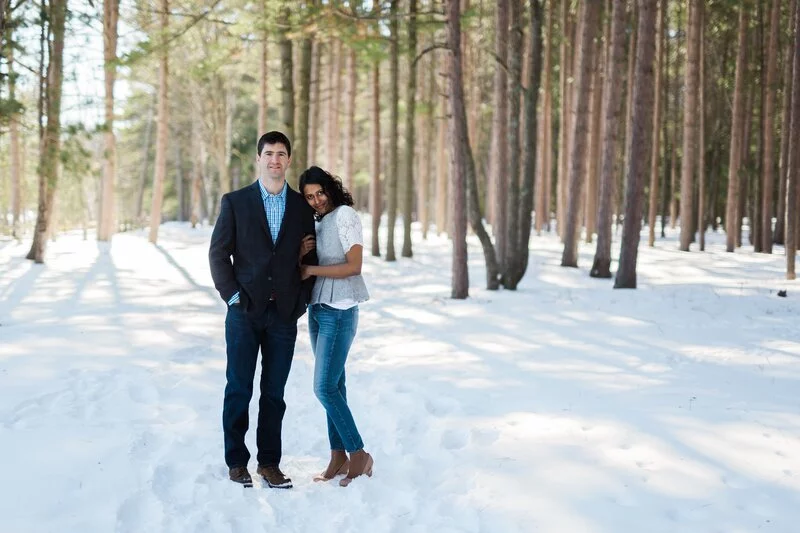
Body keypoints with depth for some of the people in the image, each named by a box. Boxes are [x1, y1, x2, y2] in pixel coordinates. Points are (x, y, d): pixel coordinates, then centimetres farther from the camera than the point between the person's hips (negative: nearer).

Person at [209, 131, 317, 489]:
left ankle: (269, 462, 14)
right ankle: (236, 462, 13)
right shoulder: (235, 202, 3)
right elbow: (218, 252, 2)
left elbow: (310, 257, 11)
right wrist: (232, 295, -6)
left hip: (284, 314, 2)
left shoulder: (302, 206, 8)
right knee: (238, 390, 3)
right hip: (245, 312, -1)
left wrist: (302, 300, 1)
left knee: (274, 393, 6)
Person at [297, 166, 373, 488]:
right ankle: (339, 457, 13)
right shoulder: (316, 223, 14)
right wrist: (301, 254, -6)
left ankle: (359, 455, -1)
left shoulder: (345, 215, -9)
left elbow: (354, 266, -16)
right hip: (317, 309, 8)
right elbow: (305, 270, 14)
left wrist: (312, 270, -13)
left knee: (325, 387, -11)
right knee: (333, 385, 9)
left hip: (339, 312, -8)